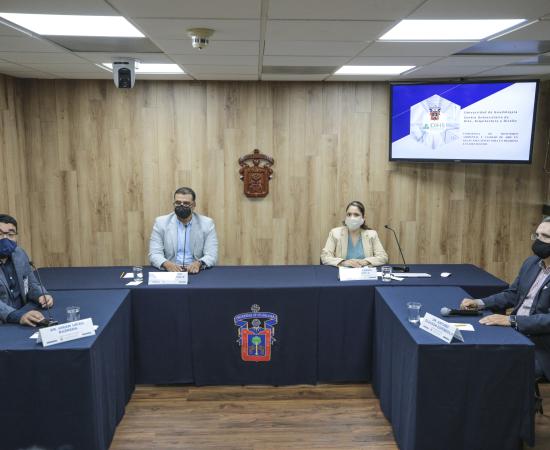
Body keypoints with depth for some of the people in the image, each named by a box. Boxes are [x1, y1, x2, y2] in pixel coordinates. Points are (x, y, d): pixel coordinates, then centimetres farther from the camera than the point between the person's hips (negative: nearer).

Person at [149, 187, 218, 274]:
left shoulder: (207, 223, 3)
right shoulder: (161, 222, 4)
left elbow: (211, 256, -2)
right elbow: (154, 254, -2)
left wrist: (198, 264, -24)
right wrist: (167, 264, -23)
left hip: (195, 272, 1)